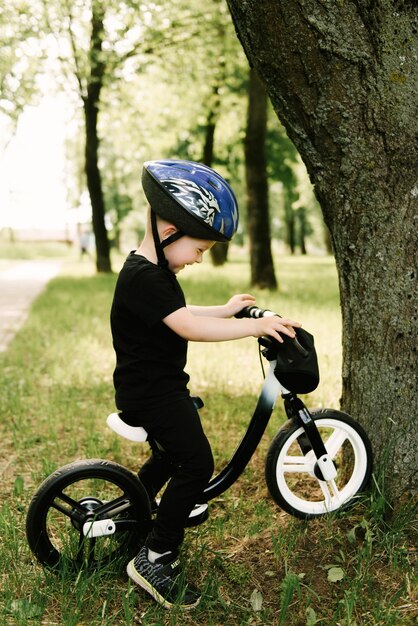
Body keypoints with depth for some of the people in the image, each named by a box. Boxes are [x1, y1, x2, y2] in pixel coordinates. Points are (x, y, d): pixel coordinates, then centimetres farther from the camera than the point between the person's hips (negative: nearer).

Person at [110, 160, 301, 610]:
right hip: (149, 392, -11)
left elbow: (181, 315, 23)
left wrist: (227, 309, 23)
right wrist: (253, 326, -30)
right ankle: (155, 559, -5)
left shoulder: (155, 273, 10)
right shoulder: (143, 277, -24)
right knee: (197, 464, -15)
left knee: (174, 451, 26)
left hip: (161, 386, 11)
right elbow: (187, 326, -33)